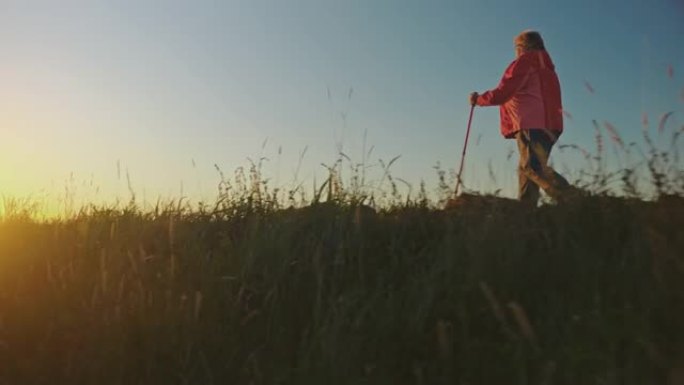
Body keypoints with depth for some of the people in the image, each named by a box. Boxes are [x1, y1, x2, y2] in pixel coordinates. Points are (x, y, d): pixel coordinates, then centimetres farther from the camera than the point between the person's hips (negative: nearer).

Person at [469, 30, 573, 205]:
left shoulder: (524, 62, 1)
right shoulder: (546, 67, 28)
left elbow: (501, 94, -5)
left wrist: (479, 99, 10)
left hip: (531, 125, -9)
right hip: (549, 125, 9)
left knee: (532, 167, -18)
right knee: (528, 169, 7)